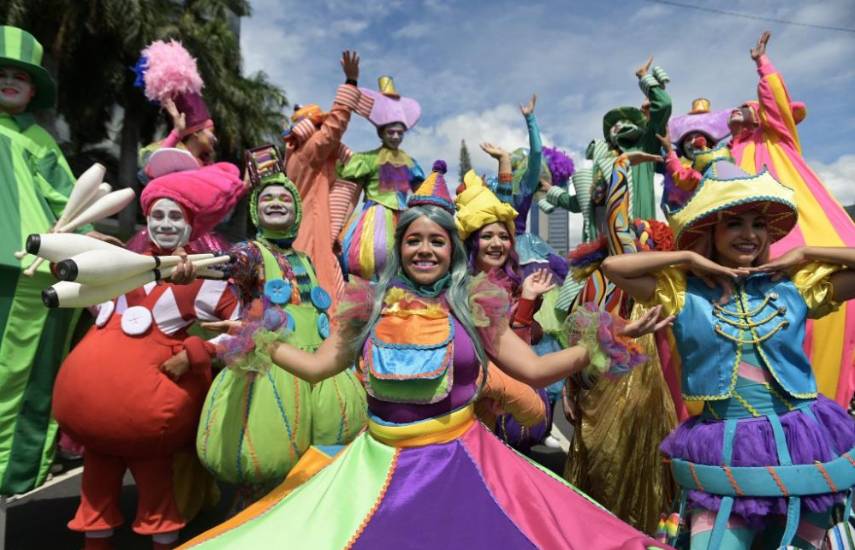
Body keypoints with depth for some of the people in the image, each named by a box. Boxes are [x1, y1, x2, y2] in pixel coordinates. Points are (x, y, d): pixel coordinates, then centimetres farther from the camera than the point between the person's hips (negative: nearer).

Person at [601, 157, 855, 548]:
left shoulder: (796, 284, 2)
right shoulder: (682, 290, -4)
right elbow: (613, 266, -15)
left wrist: (805, 255, -2)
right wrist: (689, 259, -10)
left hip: (803, 446, 3)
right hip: (723, 455, -2)